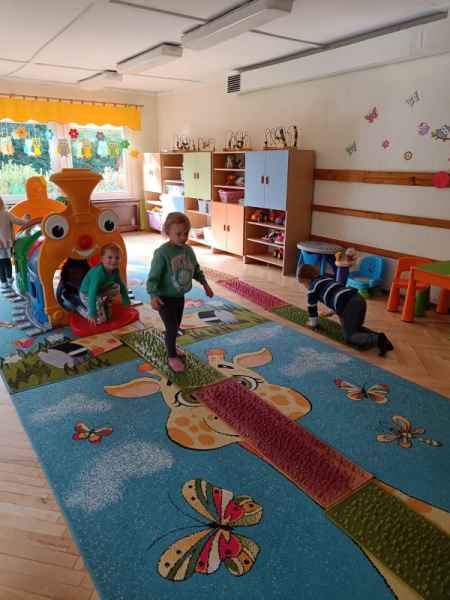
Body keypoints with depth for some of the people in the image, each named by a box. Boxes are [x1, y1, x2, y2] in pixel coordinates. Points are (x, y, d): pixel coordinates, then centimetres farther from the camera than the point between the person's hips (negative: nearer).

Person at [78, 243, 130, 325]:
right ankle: (80, 308, 8)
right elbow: (92, 293, -40)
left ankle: (105, 303, 13)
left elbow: (122, 286, 3)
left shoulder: (115, 271, -14)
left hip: (100, 292, 7)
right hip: (87, 295, -7)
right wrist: (92, 313, -41)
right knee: (101, 319, -12)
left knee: (117, 287, -11)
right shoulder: (98, 272, -37)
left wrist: (126, 301, 6)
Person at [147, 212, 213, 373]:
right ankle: (172, 357, 17)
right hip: (165, 298, -6)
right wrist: (153, 296, -36)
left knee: (176, 326, 21)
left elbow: (196, 269, 15)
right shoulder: (162, 252, -22)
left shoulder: (188, 250, -1)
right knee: (172, 328, -3)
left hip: (180, 296, 7)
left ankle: (171, 348, 45)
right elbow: (153, 276, -24)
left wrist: (205, 284, 19)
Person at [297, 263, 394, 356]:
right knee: (356, 328, 27)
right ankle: (379, 338, 3)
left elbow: (312, 306, 16)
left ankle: (377, 340, -20)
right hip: (359, 299, 8)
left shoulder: (312, 286, 11)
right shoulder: (327, 278, 33)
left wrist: (313, 322, 32)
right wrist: (331, 312, 57)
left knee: (349, 336, 2)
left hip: (348, 305, -8)